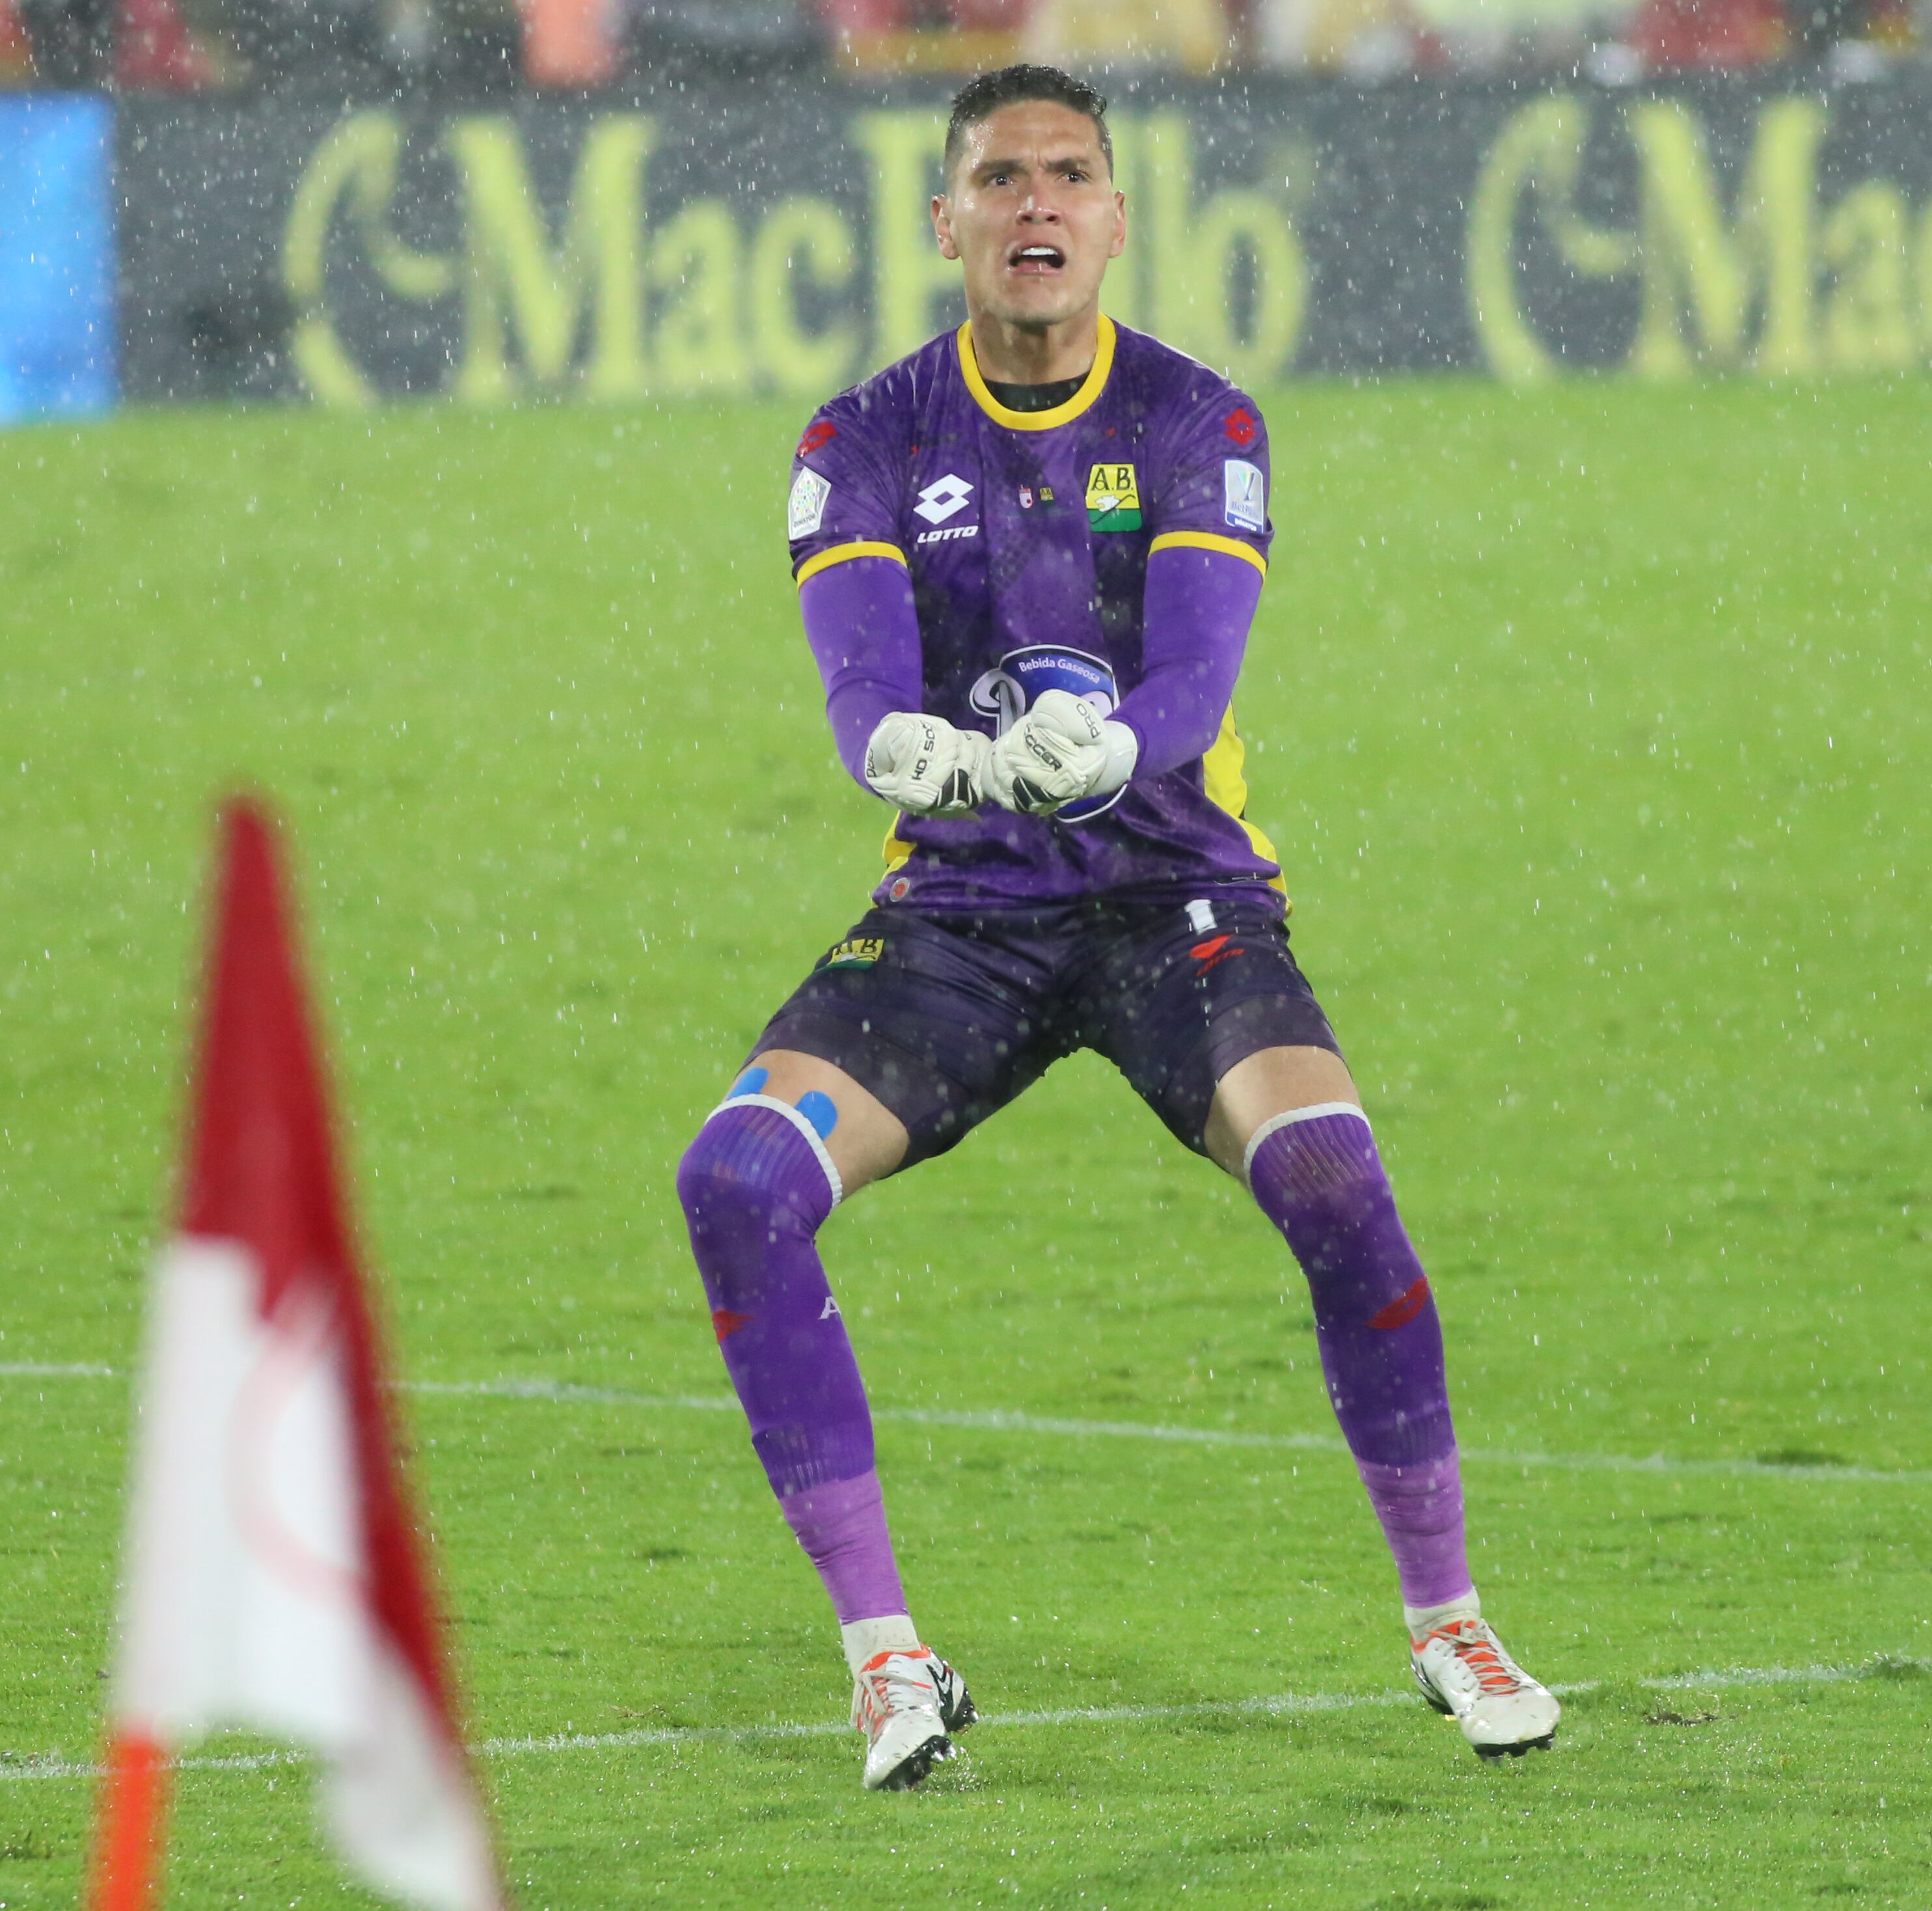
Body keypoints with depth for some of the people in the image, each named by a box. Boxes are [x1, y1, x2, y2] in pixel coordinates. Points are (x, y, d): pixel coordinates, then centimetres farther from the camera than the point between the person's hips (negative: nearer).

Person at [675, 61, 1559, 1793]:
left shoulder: (1197, 422, -1)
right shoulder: (869, 443, 2)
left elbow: (1193, 676, -17)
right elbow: (862, 681, -15)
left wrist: (1104, 745, -41)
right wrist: (913, 751, -40)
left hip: (1174, 887, -2)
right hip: (957, 909, 2)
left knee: (1325, 1167, -29)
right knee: (738, 1177, -22)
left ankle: (1447, 1619, -8)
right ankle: (885, 1654, -12)